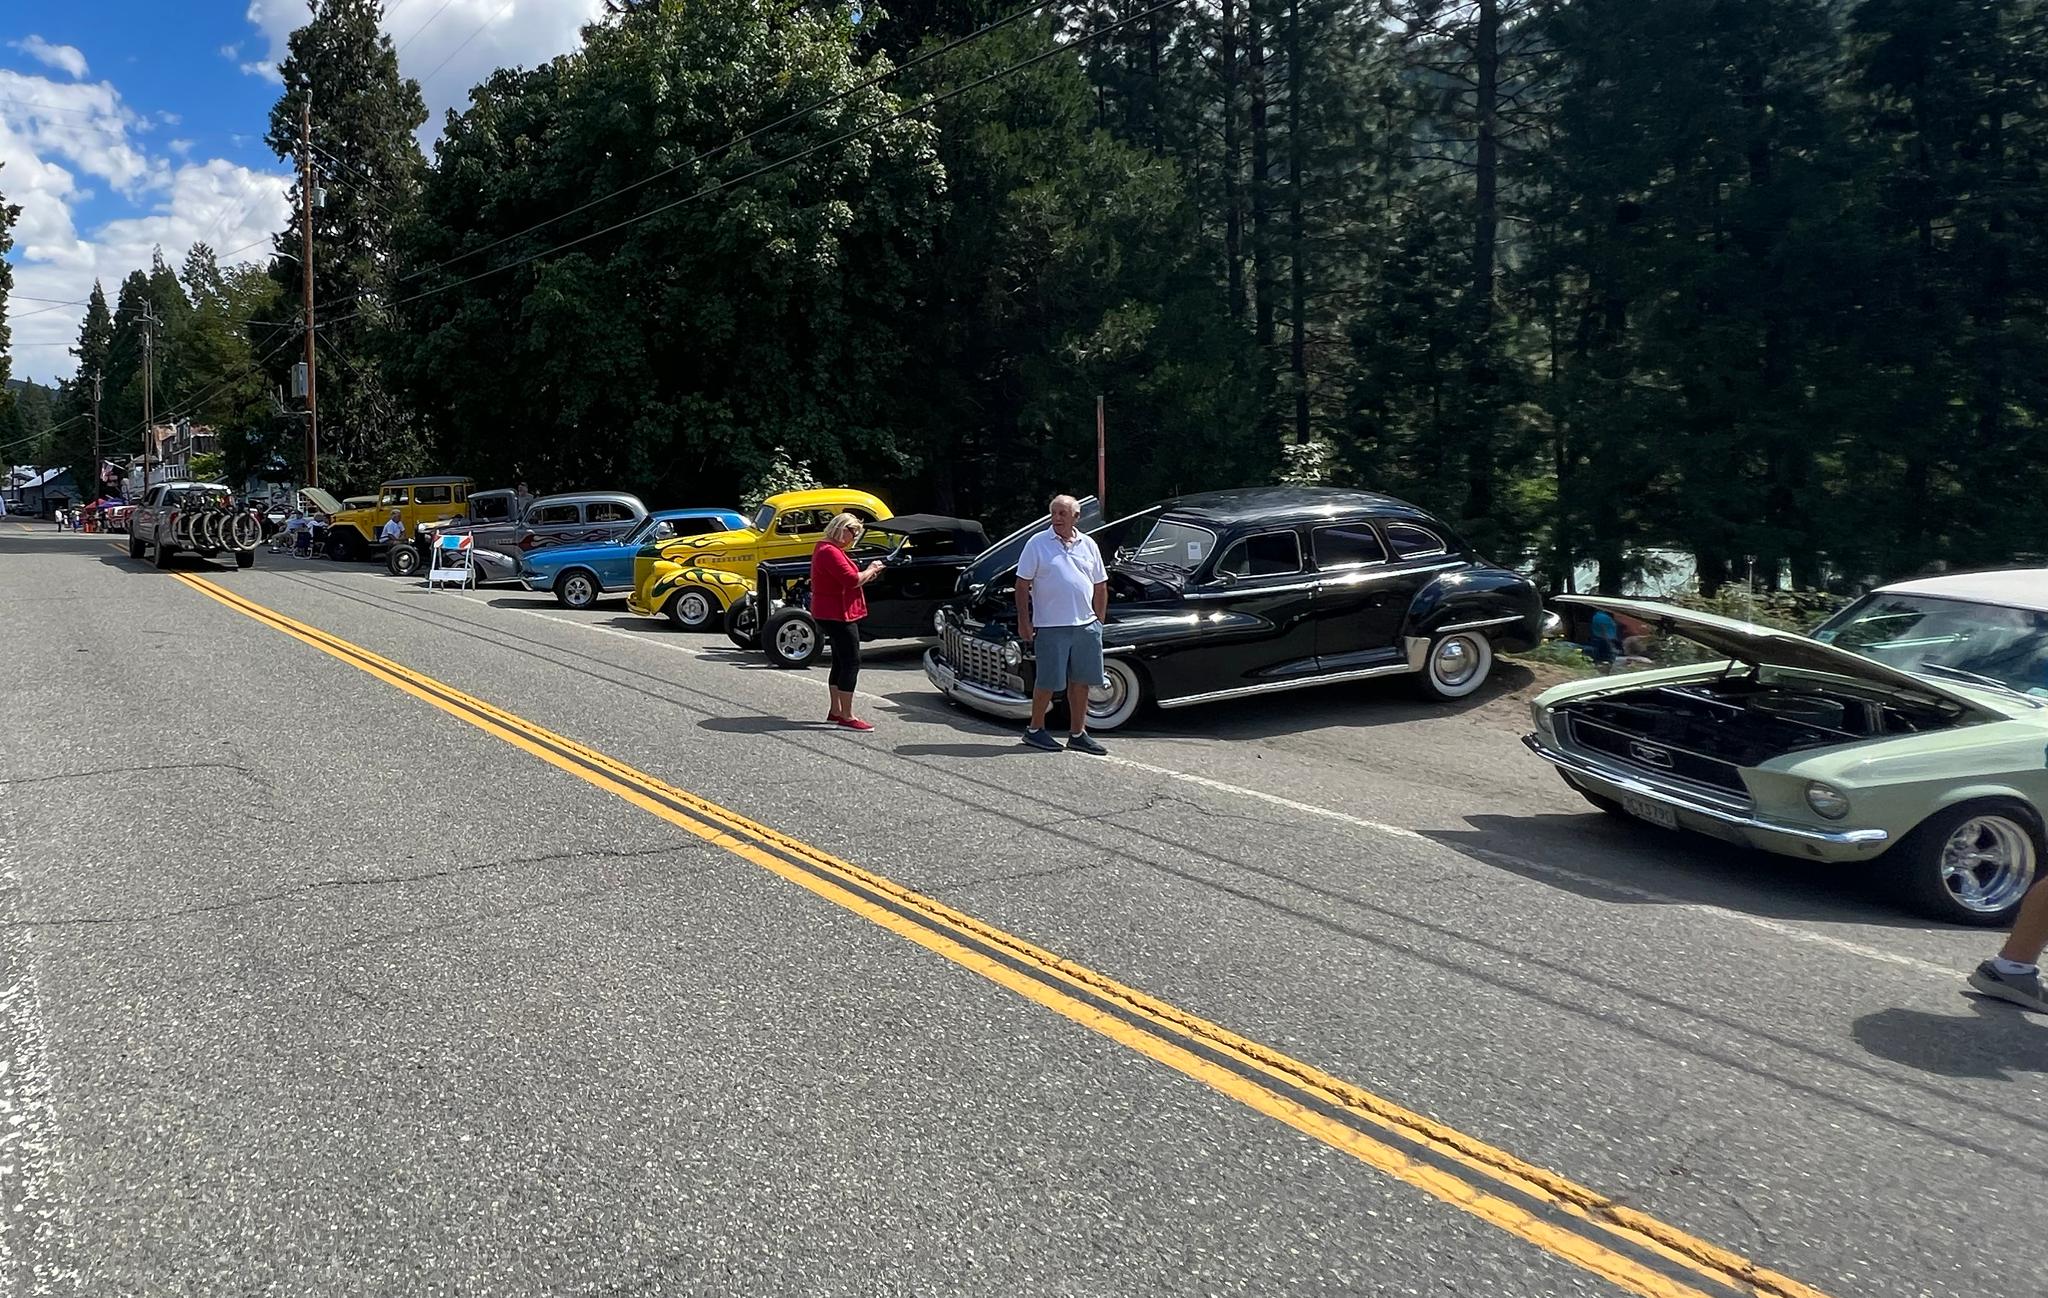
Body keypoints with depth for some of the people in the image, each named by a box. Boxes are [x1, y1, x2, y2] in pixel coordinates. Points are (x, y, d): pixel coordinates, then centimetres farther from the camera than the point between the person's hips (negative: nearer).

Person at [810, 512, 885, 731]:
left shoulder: (827, 549, 16)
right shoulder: (830, 552, -19)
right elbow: (851, 579, -25)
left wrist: (868, 574, 8)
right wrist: (870, 570, -9)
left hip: (832, 614, 11)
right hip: (838, 615, -11)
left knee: (840, 662, 16)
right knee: (851, 663, -10)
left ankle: (835, 711, 23)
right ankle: (846, 717, -9)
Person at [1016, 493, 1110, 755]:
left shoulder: (1088, 545, 10)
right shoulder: (1037, 544, -2)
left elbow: (1101, 586, 16)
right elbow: (1022, 585, -3)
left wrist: (1099, 621, 10)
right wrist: (1024, 622, -8)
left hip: (1086, 625, 4)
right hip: (1050, 626, -4)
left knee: (1080, 681, 9)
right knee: (1048, 682, 0)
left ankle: (1078, 734, 18)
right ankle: (1035, 730, 16)